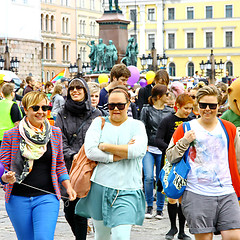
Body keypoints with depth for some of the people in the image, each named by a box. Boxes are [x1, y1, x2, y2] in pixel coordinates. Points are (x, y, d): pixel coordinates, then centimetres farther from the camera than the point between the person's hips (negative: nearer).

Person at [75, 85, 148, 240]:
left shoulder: (137, 126, 6)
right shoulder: (99, 123, 8)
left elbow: (137, 150, -14)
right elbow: (90, 151, -7)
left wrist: (105, 146, -9)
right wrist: (122, 153, -11)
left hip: (127, 190, -2)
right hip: (100, 187, 2)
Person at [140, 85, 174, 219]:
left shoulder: (170, 112, 10)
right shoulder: (147, 110, 3)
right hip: (149, 149, -2)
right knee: (149, 177, -11)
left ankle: (160, 209, 12)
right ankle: (149, 207, 6)